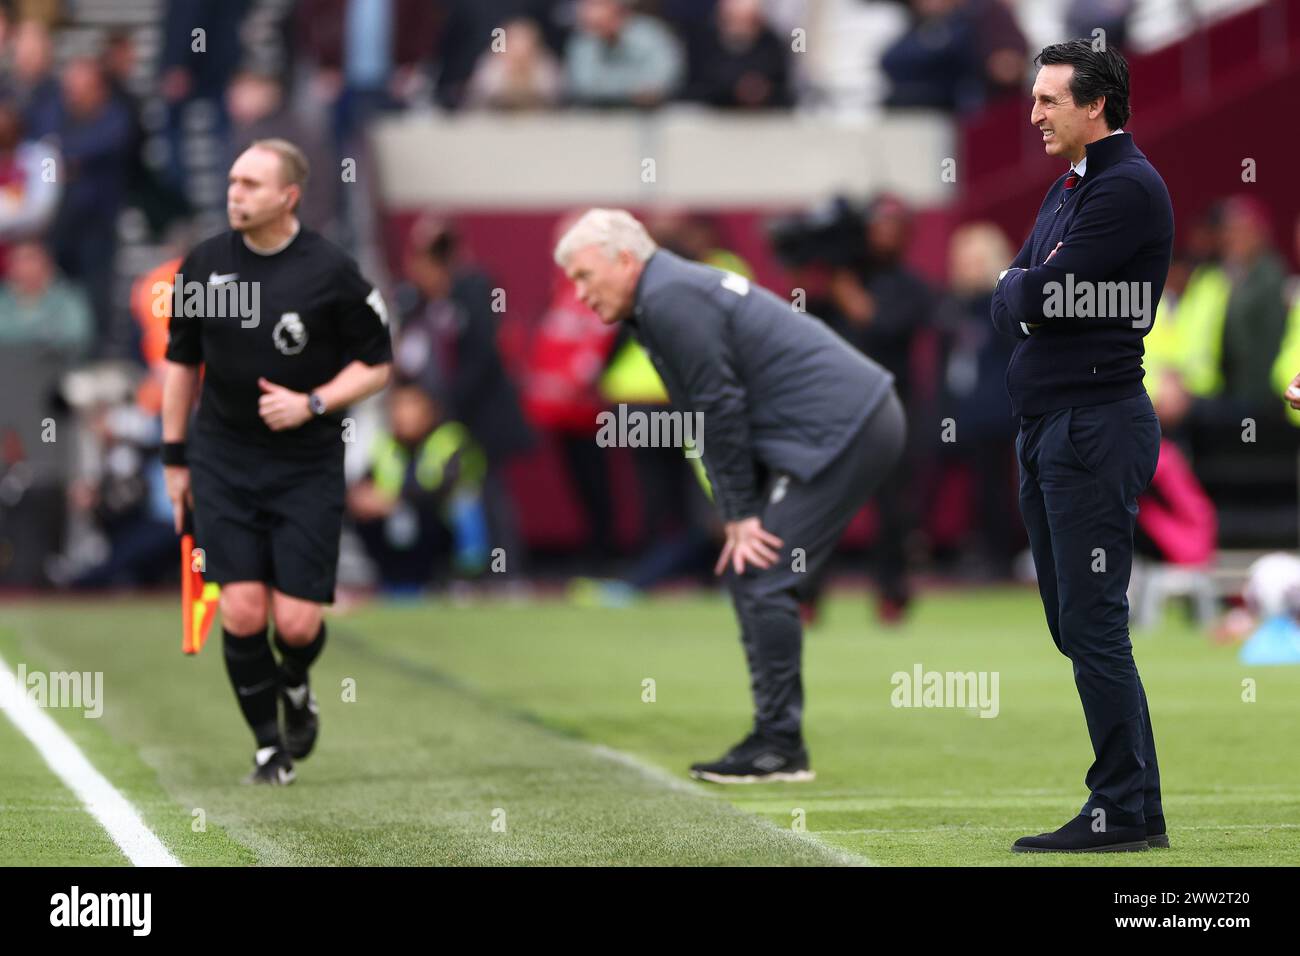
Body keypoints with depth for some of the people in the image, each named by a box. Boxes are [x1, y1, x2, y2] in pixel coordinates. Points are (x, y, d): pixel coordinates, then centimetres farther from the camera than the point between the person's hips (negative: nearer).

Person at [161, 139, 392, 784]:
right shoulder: (204, 264, 2)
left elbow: (375, 366, 0)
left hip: (308, 468, -2)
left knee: (296, 623, -6)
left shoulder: (330, 272, -8)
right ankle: (269, 747, 9)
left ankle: (294, 685, 30)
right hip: (223, 463, 2)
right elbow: (181, 362, 13)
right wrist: (174, 457, 13)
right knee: (242, 611, -8)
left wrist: (311, 404, -15)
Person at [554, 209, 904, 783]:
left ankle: (778, 746, -7)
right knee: (745, 575, 12)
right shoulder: (670, 294, 18)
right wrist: (740, 515, 10)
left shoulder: (672, 302, -14)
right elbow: (713, 415, 18)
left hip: (844, 430, -10)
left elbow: (720, 410, -15)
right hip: (852, 427, 10)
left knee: (763, 581, -11)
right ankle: (777, 742, 13)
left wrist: (742, 515, -10)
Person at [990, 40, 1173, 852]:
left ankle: (1127, 812, -9)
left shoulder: (1128, 188, -12)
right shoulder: (1068, 189, 19)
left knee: (1093, 624, -11)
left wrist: (1027, 291, 3)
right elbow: (1010, 304, 14)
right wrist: (1027, 293, -6)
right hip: (1048, 424, 10)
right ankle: (1133, 804, 14)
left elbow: (1038, 298, -17)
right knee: (1074, 624, 10)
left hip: (1095, 426, -10)